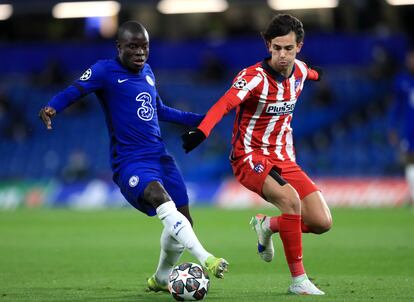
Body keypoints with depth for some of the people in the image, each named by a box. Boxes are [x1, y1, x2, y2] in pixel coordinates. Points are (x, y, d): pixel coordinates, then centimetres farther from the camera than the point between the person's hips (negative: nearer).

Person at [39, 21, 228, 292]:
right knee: (161, 199, -34)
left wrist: (198, 120, 34)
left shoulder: (147, 72, 15)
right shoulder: (105, 71, -5)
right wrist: (51, 108, -36)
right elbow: (75, 91, -16)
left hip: (160, 157, 7)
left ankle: (160, 279, 31)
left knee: (183, 221, 6)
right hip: (130, 162, -7)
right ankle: (206, 260, -42)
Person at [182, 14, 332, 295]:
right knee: (289, 198, -33)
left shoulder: (300, 70, 1)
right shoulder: (254, 77, -20)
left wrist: (318, 74, 51)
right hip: (250, 156, -6)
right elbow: (224, 104, -37)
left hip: (283, 159, 6)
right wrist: (201, 131, -55)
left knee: (322, 222, -7)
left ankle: (268, 225, 23)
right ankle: (298, 279, -22)